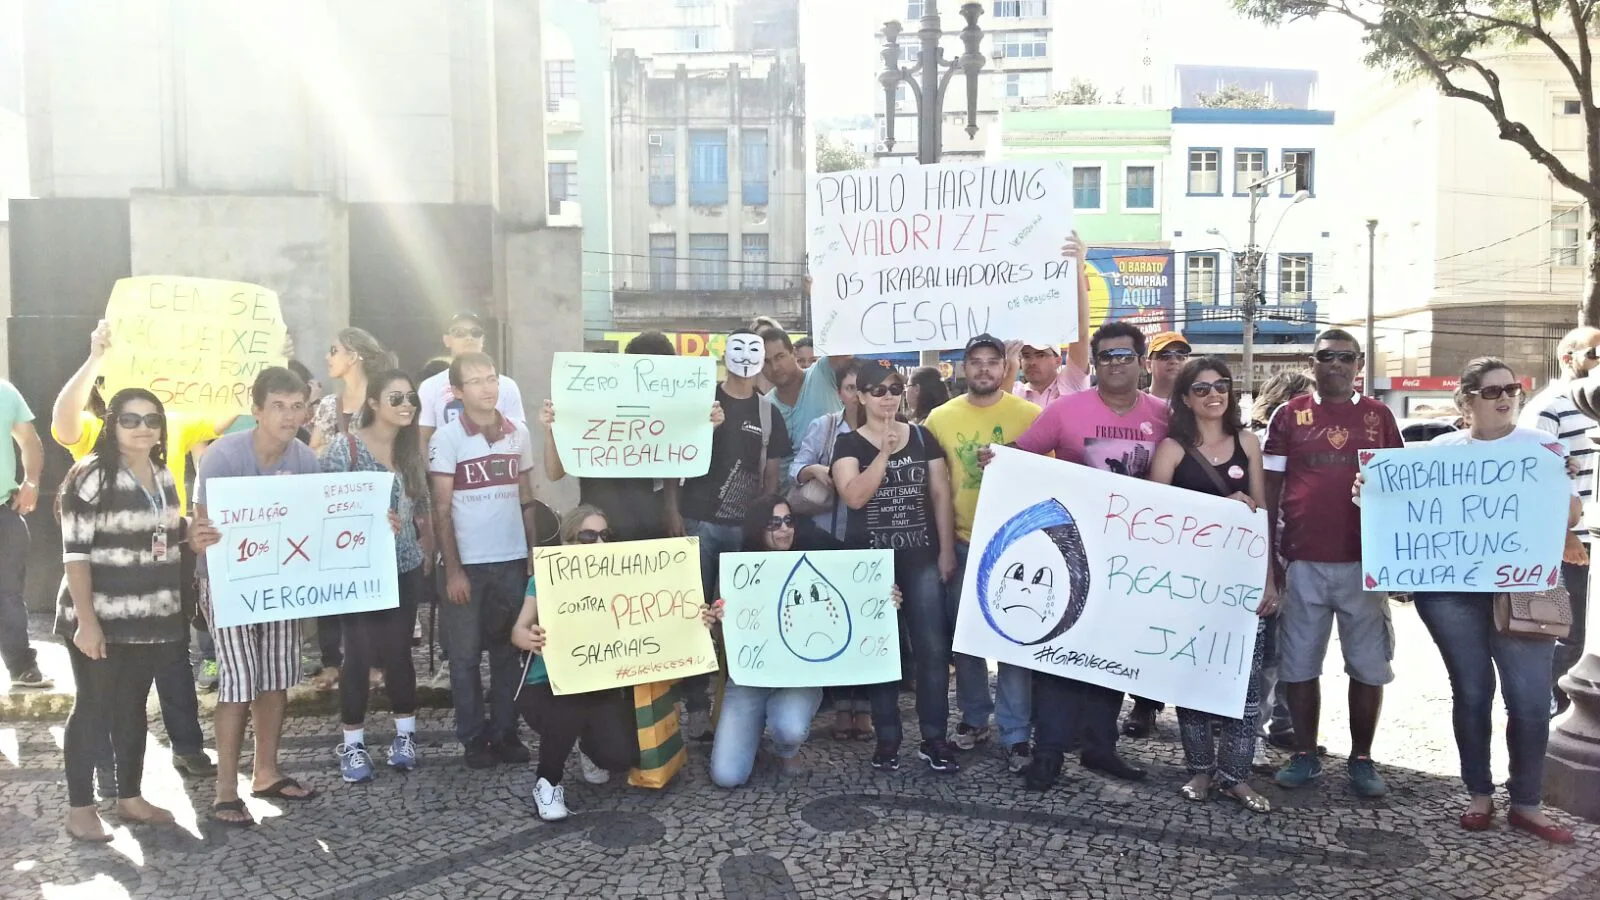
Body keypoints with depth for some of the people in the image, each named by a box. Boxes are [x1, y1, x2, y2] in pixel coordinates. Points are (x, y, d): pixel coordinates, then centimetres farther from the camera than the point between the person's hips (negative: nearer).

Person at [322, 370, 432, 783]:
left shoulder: (412, 449, 7)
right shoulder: (344, 446, -8)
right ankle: (353, 745, 14)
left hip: (404, 567, 3)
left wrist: (427, 554, 8)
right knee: (359, 654, 1)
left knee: (398, 651, 7)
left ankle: (406, 734, 22)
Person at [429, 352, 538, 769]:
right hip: (468, 563, -3)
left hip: (512, 559, 3)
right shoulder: (447, 438, -5)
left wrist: (534, 553, 6)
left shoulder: (519, 433, 5)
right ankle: (473, 738, 15)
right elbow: (442, 509, -6)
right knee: (465, 654, 5)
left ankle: (505, 731, 19)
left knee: (509, 651, 9)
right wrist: (452, 569, -10)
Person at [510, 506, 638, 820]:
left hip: (600, 688, 2)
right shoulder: (546, 578, -6)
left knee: (619, 756, -19)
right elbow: (518, 630, -14)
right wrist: (532, 640, -40)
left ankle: (591, 751, 22)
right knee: (567, 714, -36)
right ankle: (548, 782, -2)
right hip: (547, 687, -2)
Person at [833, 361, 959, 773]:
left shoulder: (923, 437, 7)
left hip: (921, 557, 1)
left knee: (933, 647, -3)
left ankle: (935, 738, 6)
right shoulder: (849, 444, 0)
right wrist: (885, 452, -20)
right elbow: (854, 496, -15)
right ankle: (887, 738, 14)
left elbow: (941, 494, 6)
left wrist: (947, 550, -1)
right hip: (870, 560, -1)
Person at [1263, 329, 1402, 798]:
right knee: (1299, 664, 6)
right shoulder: (1290, 416, 4)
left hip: (1365, 562, 1)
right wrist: (1269, 556, -1)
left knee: (1369, 666, 6)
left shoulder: (1379, 417, 7)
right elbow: (1270, 488, 4)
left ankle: (1361, 759, 19)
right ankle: (1305, 754, 19)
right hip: (1303, 563, 0)